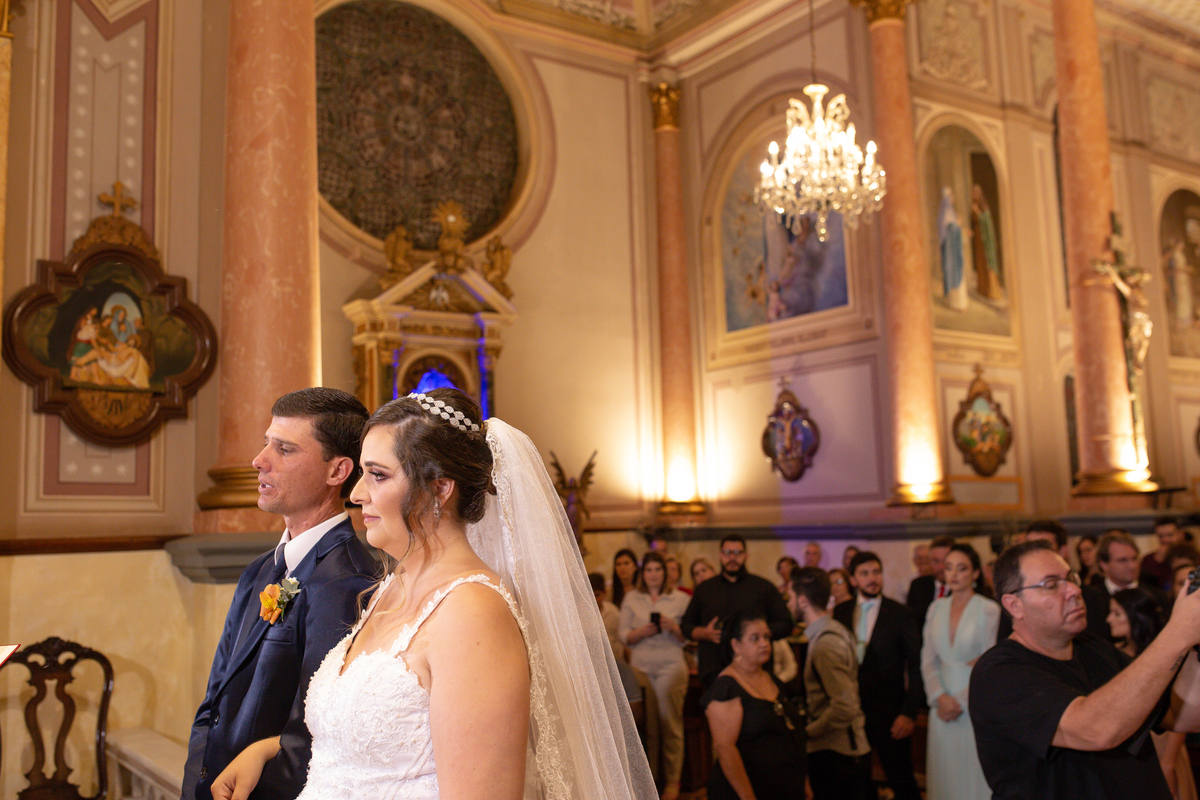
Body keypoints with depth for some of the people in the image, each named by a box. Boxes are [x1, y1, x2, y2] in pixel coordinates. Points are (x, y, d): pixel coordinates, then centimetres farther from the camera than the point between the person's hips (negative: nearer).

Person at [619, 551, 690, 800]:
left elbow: (687, 637, 5)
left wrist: (673, 628, -14)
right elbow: (623, 634, 7)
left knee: (670, 722, -3)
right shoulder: (631, 598, 11)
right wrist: (641, 632, -11)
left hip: (670, 665, -2)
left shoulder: (680, 599, 5)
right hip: (640, 665, 2)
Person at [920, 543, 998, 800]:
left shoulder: (988, 610, -6)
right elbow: (928, 660, 8)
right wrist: (939, 697, -6)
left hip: (976, 707, -4)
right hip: (943, 704, 4)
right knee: (945, 776, 8)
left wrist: (961, 702, -10)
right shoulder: (936, 608, 7)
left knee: (975, 774, -1)